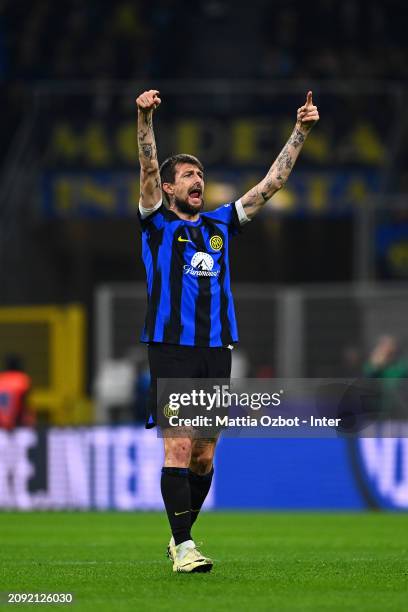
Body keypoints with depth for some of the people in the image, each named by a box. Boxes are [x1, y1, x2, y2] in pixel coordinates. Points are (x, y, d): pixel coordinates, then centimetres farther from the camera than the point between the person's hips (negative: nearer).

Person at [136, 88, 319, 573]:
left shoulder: (220, 224, 15)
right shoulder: (157, 223, 4)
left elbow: (272, 182, 16)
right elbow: (148, 170, -12)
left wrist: (301, 131, 10)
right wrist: (145, 119, -27)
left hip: (217, 350, 5)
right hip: (171, 349, -5)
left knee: (204, 456, 7)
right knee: (178, 447, -12)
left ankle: (180, 538, 22)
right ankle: (183, 547, -13)